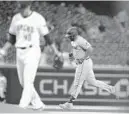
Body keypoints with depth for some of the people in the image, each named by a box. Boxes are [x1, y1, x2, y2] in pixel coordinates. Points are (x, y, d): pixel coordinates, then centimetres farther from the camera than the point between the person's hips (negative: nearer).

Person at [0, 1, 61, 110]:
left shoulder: (38, 19, -7)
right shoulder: (16, 18, 8)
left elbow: (47, 37, -2)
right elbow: (12, 39, 16)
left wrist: (56, 52, -6)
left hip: (32, 52, -6)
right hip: (20, 52, 6)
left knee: (28, 82, -14)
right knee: (23, 82, 8)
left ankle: (22, 106, -21)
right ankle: (38, 104, 20)